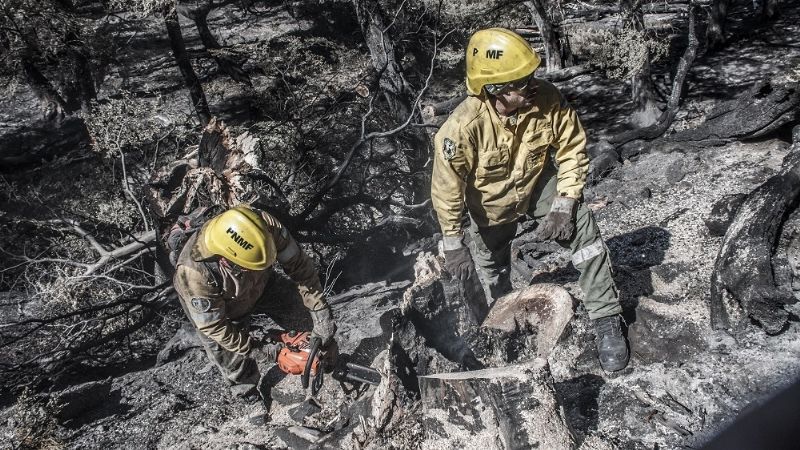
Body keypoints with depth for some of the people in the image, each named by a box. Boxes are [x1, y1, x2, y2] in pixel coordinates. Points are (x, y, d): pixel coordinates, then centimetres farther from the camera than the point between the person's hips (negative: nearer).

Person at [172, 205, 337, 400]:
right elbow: (213, 325, -28)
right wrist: (257, 351, -25)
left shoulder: (265, 225, -38)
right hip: (213, 308, -3)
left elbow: (299, 264, -27)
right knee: (236, 366, 8)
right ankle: (248, 394, 41)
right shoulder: (195, 274, -43)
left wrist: (321, 311, -29)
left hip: (260, 287, 3)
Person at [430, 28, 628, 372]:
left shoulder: (547, 100, -29)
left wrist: (563, 206, -23)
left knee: (583, 231, -22)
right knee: (491, 266, 17)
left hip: (539, 183, 1)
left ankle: (607, 321, -7)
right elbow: (447, 188, -26)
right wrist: (453, 245, -20)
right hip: (491, 204, 0)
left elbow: (572, 150, -16)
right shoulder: (463, 126, -36)